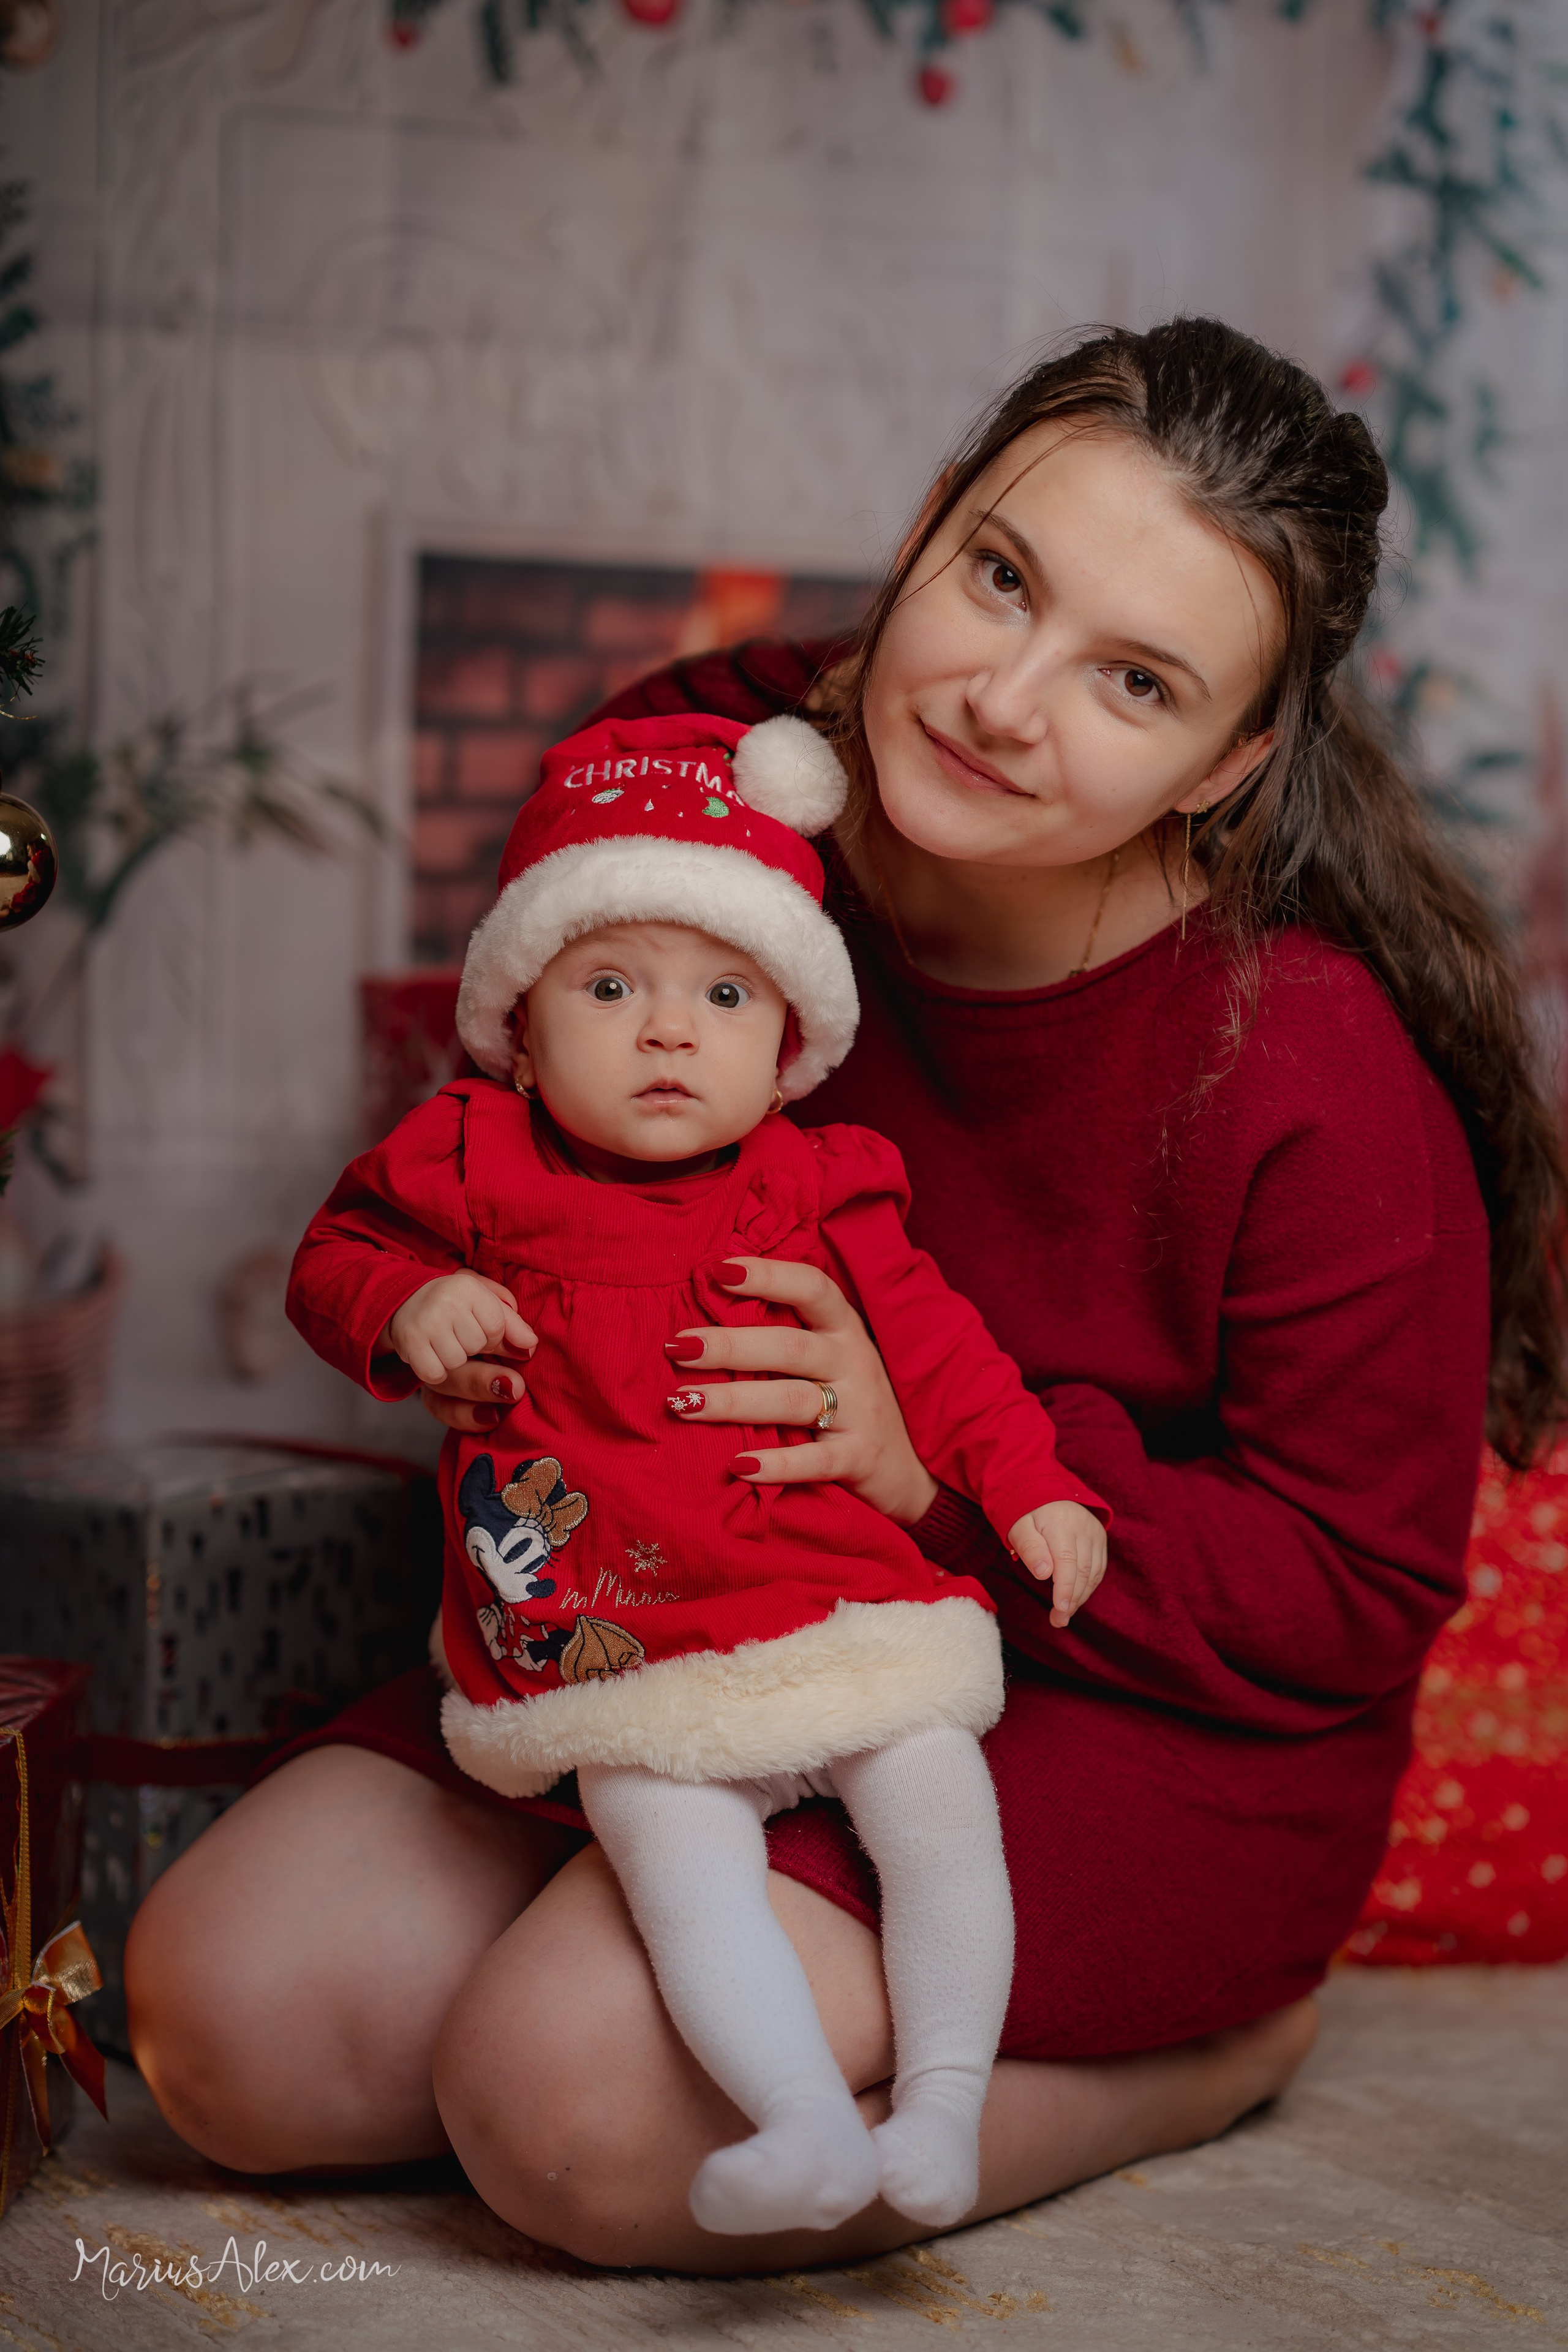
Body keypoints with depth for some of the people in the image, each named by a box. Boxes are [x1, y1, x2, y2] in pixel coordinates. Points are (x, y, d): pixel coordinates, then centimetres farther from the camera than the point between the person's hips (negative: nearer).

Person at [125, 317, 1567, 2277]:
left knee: (575, 2108, -24)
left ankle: (1201, 2043, -1)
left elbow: (1353, 1599, -15)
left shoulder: (1314, 1069, -26)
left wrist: (947, 1466, -27)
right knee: (230, 2017, -7)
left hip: (1155, 1723, -5)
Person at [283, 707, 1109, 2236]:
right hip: (630, 1671, -2)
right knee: (686, 1867, -22)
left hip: (850, 1615, 2)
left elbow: (929, 1341, 13)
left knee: (941, 1820, -11)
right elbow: (332, 1256, 15)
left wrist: (1029, 1486, 3)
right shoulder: (475, 1164, 3)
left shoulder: (816, 1191, 7)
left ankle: (944, 2099, 0)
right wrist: (404, 1306, -9)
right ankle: (810, 2128, -23)